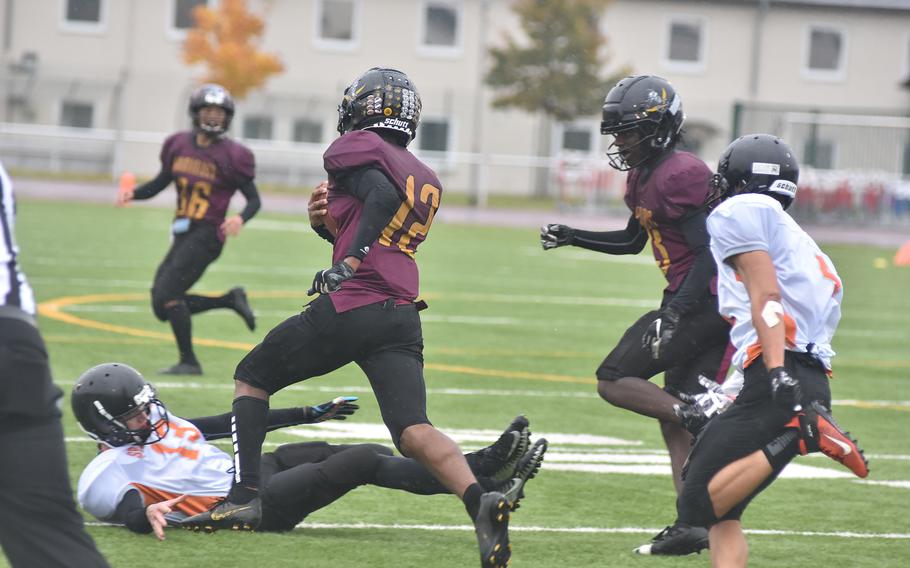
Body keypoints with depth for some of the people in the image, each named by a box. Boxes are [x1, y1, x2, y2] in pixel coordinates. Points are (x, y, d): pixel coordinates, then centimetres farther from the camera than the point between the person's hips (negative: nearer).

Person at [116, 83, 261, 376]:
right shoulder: (179, 144, 7)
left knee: (166, 296, -16)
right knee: (162, 306, 7)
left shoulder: (231, 155, -8)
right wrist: (132, 193, -1)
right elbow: (160, 183, 18)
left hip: (207, 235, -7)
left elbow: (254, 199, -3)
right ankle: (231, 300, 20)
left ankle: (189, 361, -3)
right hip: (182, 234, 7)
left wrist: (241, 218, -24)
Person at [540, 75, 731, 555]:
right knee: (674, 419, 9)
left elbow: (710, 253, -21)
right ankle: (693, 526, 6)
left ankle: (702, 419, -16)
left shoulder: (678, 176, -17)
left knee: (614, 382, -7)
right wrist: (571, 237, 22)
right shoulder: (643, 177, 15)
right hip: (710, 308, 10)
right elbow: (633, 240, 30)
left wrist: (675, 312, -27)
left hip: (702, 302, -10)